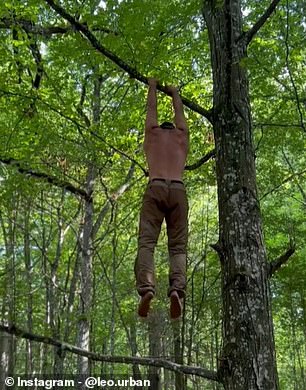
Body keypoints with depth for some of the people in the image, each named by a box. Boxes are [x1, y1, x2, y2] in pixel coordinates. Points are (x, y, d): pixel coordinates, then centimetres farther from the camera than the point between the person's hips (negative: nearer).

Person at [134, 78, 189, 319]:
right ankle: (177, 289, -29)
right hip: (178, 190, 1)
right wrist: (174, 92, 60)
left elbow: (152, 108, 39)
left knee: (146, 242, -12)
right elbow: (179, 112, 44)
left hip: (155, 188, -1)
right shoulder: (182, 136, 27)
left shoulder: (153, 133, 25)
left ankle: (147, 288, -35)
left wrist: (152, 86, 55)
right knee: (178, 246, -5)